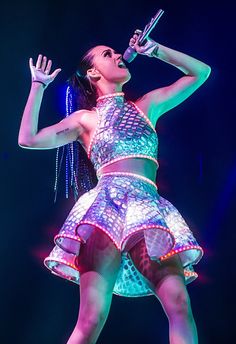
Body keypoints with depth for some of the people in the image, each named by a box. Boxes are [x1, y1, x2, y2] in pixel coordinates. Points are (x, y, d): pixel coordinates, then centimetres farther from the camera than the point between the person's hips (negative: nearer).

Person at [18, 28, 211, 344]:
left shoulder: (147, 105, 26)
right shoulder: (85, 119, 19)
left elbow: (201, 72, 30)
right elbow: (28, 139, 12)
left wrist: (153, 50, 28)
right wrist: (39, 86, 20)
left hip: (150, 208, 3)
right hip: (107, 205, -3)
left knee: (180, 307, -16)